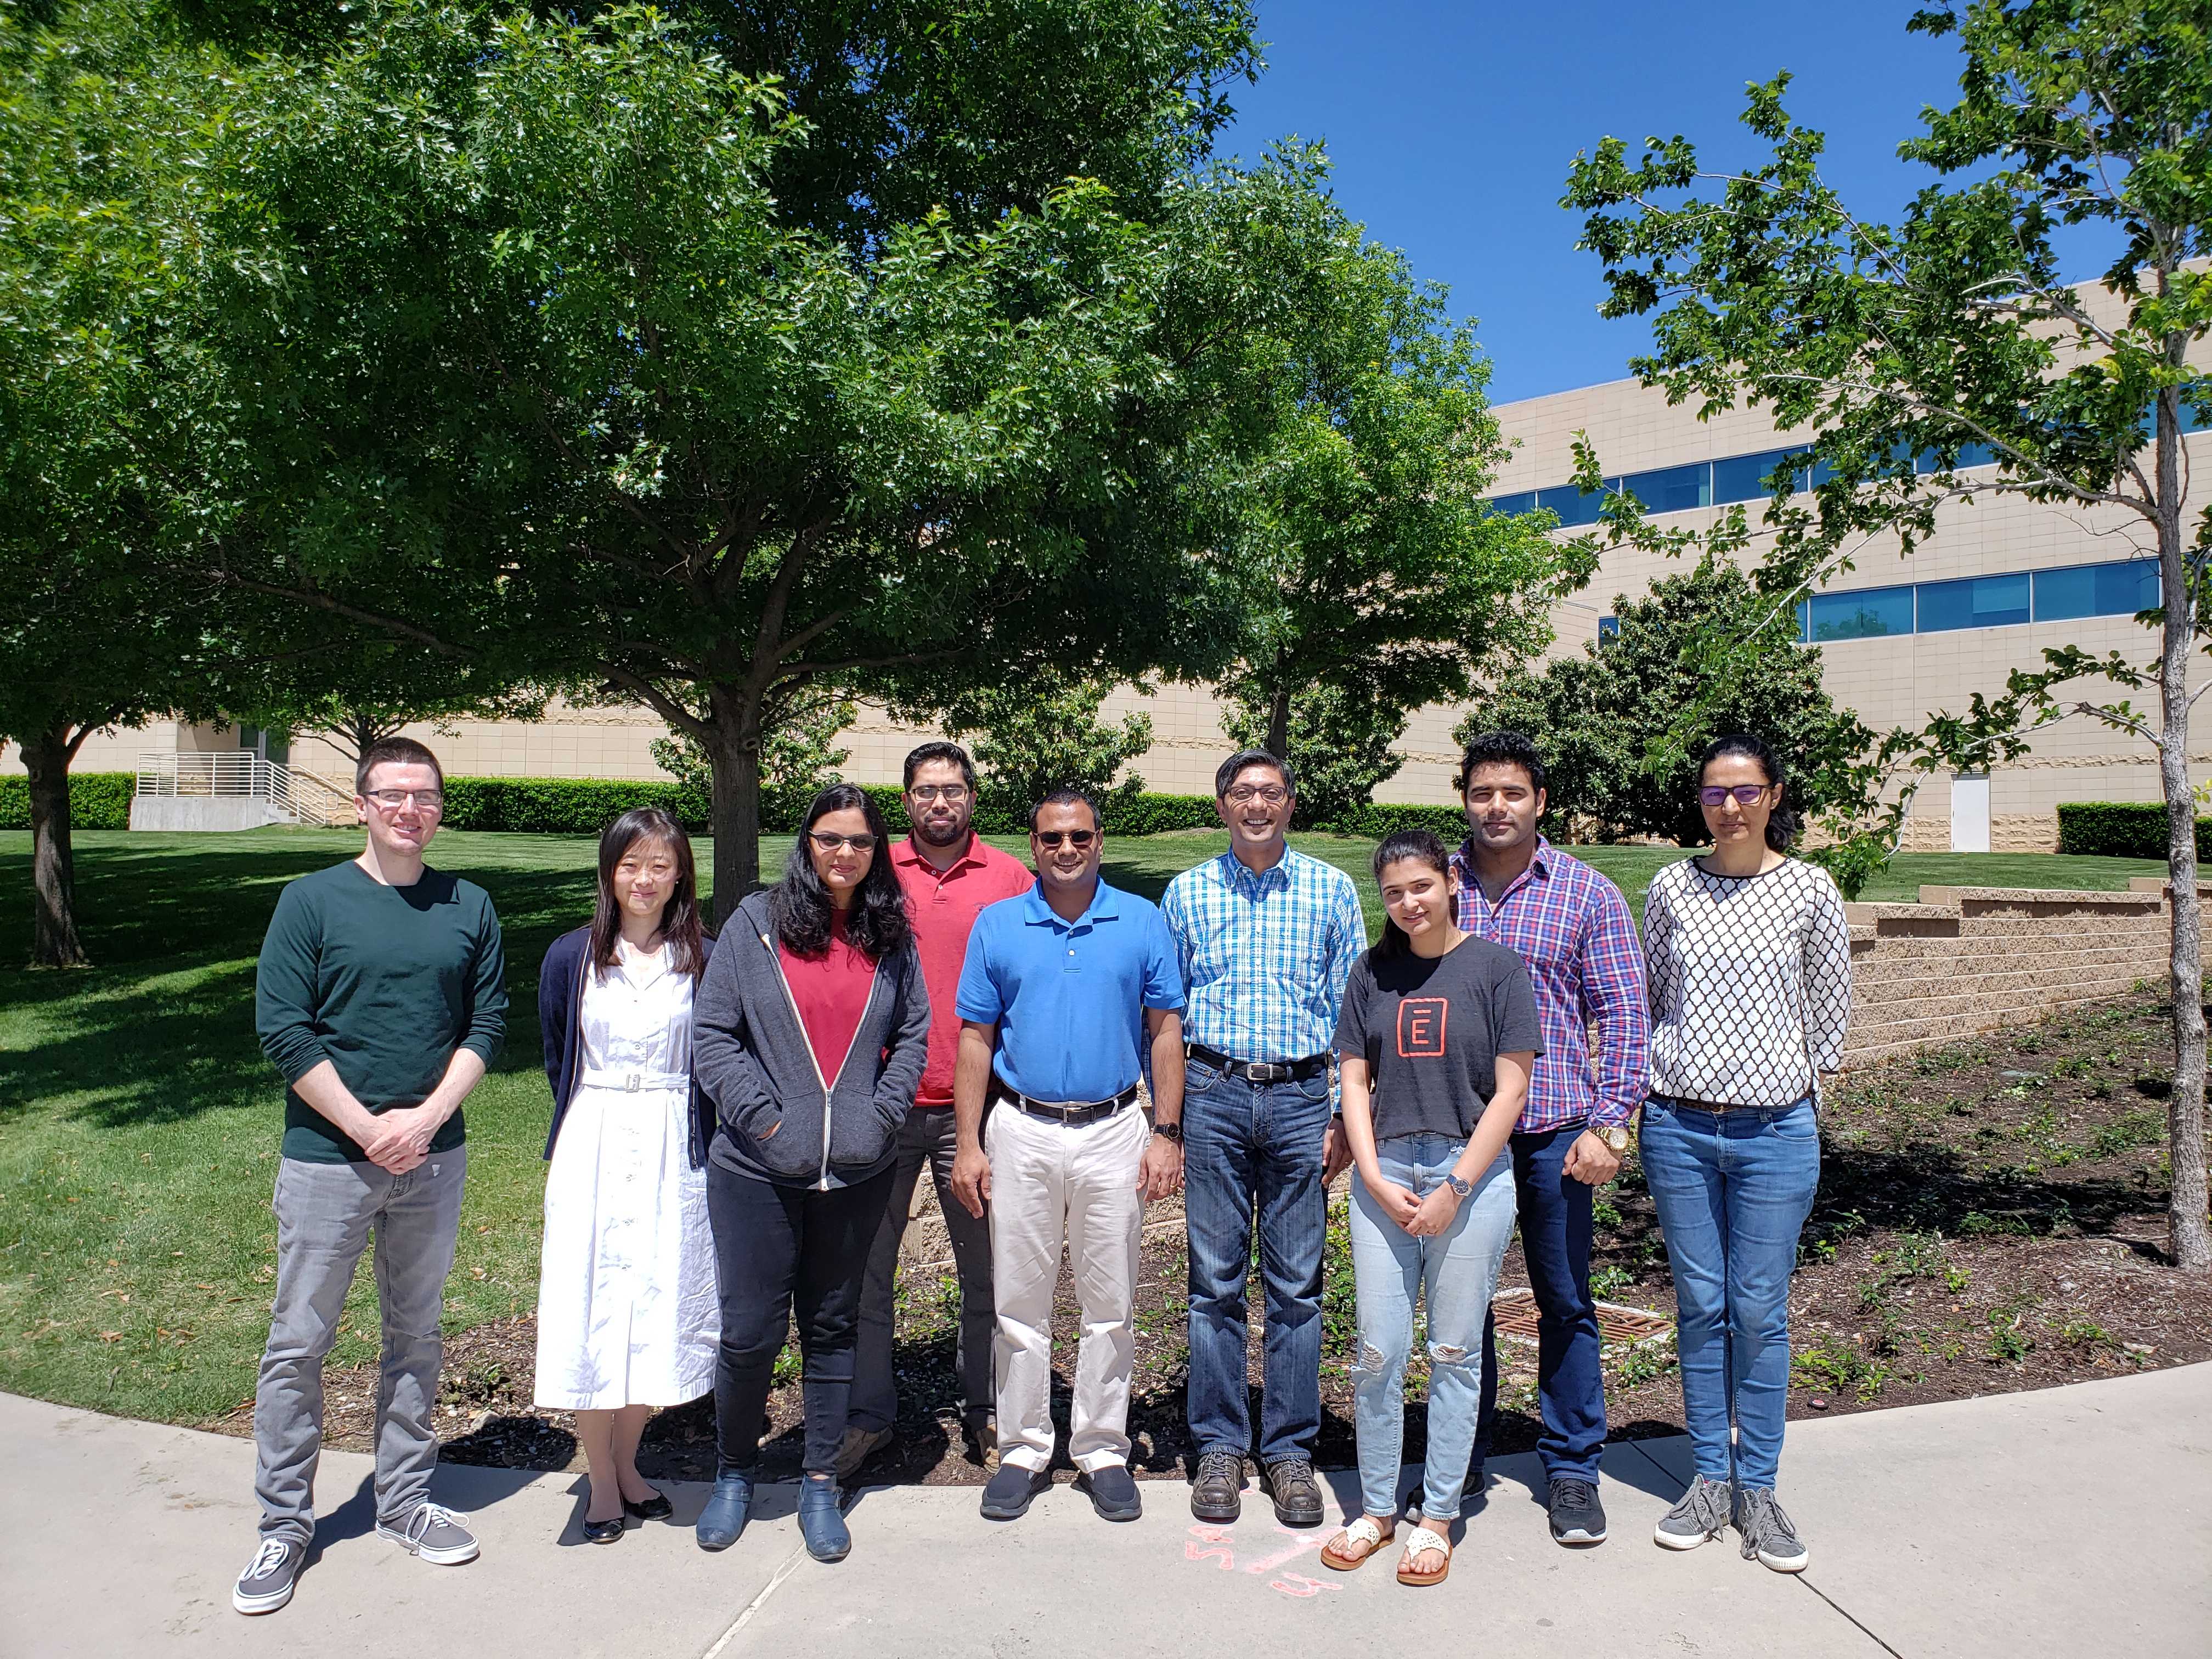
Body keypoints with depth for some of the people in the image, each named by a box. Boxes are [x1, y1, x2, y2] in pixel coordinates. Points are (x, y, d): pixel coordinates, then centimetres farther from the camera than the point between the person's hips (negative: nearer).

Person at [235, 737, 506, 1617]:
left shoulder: (470, 907, 3)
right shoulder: (311, 900, -5)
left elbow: (487, 1024, 2)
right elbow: (282, 1029, -9)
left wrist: (428, 1116, -11)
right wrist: (367, 1127, -13)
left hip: (433, 1159, 3)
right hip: (328, 1157, -2)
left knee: (415, 1334, 13)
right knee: (298, 1344, 6)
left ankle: (405, 1502, 28)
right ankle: (284, 1526, 22)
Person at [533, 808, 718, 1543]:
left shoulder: (705, 960, -1)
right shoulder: (572, 957, 2)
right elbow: (557, 1060, 13)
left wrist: (699, 1138, -1)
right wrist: (578, 1129, 12)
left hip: (674, 1154, 0)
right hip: (594, 1149, 0)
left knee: (659, 1312, 6)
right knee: (592, 1310, 3)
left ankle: (626, 1462, 27)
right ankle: (600, 1479, 21)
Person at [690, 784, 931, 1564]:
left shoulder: (891, 937, 7)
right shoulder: (756, 924, -1)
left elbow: (913, 1034, 11)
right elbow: (712, 1034, -2)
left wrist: (882, 1114, -2)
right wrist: (762, 1117, -9)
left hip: (856, 1173, 2)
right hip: (759, 1170, -2)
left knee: (832, 1327, 13)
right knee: (749, 1332, 3)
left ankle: (821, 1485, 27)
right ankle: (733, 1472, 29)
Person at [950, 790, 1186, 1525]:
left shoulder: (1142, 922, 1)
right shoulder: (997, 925, 3)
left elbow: (1165, 1031, 3)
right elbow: (975, 1039, 4)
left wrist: (1167, 1134, -3)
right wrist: (968, 1144, -2)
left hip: (1113, 1132, 0)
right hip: (1021, 1132, 1)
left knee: (1110, 1304, 8)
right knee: (1020, 1303, 8)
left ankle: (1103, 1451, 23)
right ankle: (1023, 1451, 23)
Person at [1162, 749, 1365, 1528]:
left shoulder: (1331, 891, 5)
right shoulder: (1187, 893, 7)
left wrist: (1345, 1116, 1)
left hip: (1302, 1096, 0)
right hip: (1214, 1093, 0)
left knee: (1297, 1285, 6)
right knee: (1216, 1281, 6)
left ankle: (1290, 1450, 20)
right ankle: (1220, 1447, 20)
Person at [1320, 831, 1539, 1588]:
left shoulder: (1496, 967, -2)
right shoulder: (1372, 974, 7)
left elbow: (1510, 1090, -5)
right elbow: (1354, 1083, 7)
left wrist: (1454, 1188, -9)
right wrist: (1376, 1179, -5)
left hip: (1472, 1176, -2)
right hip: (1384, 1175, 3)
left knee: (1454, 1353, 7)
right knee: (1378, 1352, 6)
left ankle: (1438, 1517, 21)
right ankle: (1376, 1507, 23)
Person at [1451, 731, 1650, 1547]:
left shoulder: (1587, 892, -1)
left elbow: (1624, 1014, -1)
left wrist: (1608, 1125, -9)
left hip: (1552, 1127, -1)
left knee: (1565, 1303, 8)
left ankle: (1571, 1471, 25)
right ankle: (1462, 1457, 28)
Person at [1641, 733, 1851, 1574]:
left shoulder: (1809, 889, -1)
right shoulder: (1671, 887, 3)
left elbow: (1828, 1008, 9)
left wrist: (1799, 1083, 12)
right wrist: (1636, 1095, 10)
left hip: (1774, 1130, -1)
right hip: (1678, 1128, 2)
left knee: (1761, 1313, 4)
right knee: (1700, 1306, 8)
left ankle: (1757, 1489, 19)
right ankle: (1710, 1479, 22)